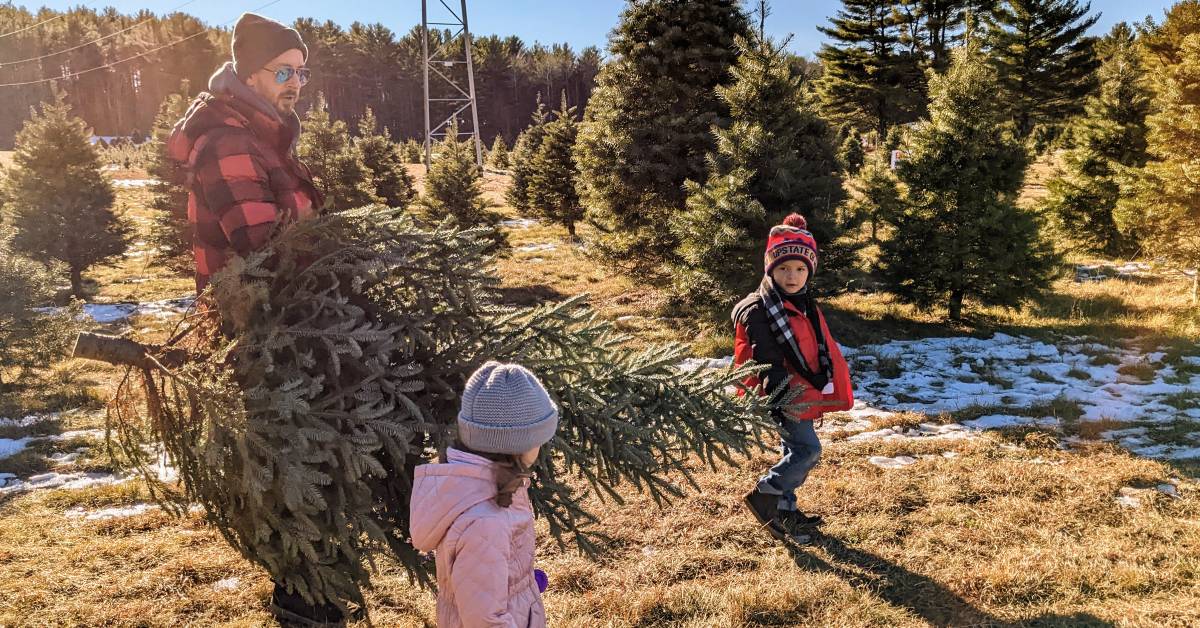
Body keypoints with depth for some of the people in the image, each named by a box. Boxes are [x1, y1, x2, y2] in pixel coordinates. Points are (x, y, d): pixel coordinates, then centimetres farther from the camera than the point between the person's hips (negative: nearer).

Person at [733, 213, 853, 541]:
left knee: (796, 452, 15)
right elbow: (768, 362, -23)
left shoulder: (805, 303, 10)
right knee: (807, 449, -13)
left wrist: (827, 387, 18)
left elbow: (822, 350, 19)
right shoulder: (758, 310, -19)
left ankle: (785, 510, 28)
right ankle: (764, 495, 1)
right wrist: (787, 396, -28)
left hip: (806, 394, 9)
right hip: (784, 399, -9)